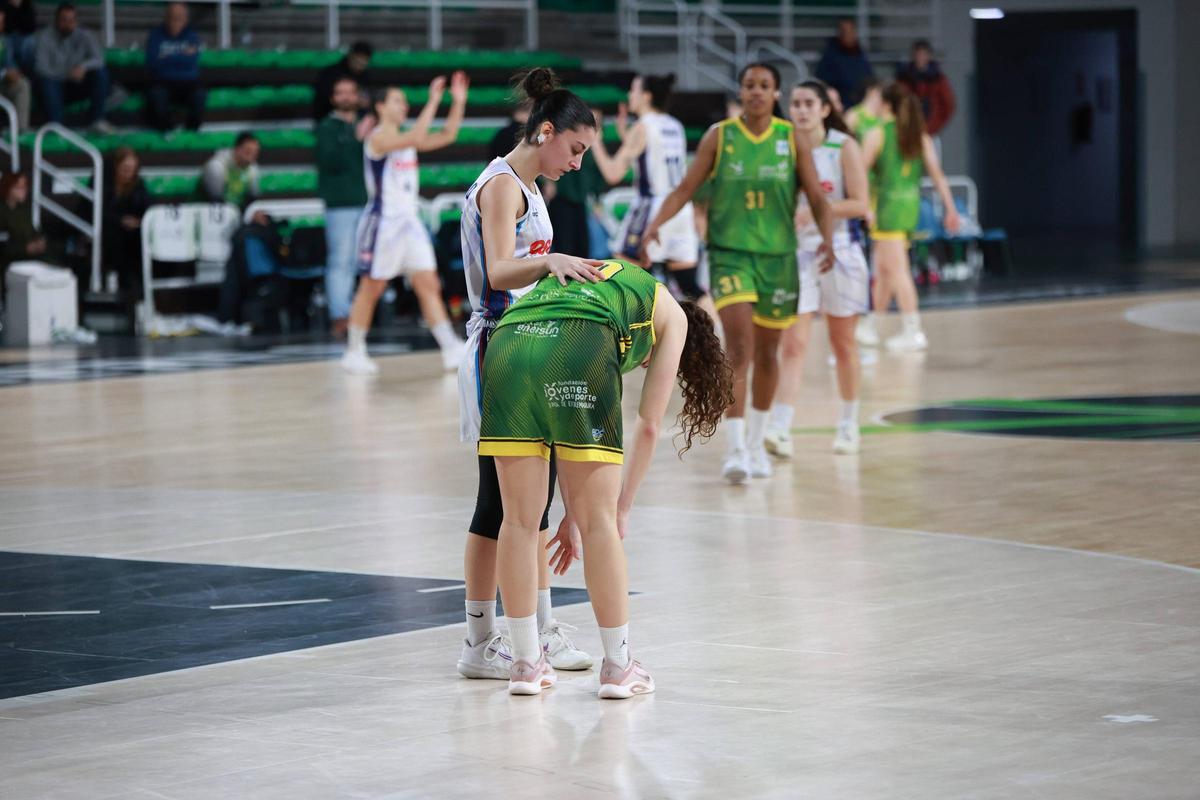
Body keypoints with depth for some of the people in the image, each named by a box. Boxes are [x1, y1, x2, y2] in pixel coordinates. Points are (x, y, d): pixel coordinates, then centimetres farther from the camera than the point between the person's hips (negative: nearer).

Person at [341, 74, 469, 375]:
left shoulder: (406, 139, 12)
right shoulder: (377, 138, -13)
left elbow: (446, 136, 10)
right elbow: (415, 138, -28)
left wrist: (459, 101, 0)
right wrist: (433, 101, -26)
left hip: (409, 221, 8)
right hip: (383, 222, -7)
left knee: (428, 285, 1)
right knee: (371, 288, 1)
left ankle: (452, 349, -3)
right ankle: (354, 352, 11)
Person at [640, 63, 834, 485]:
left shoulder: (793, 140, 1)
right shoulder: (719, 137, -1)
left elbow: (818, 200, 1)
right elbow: (685, 189, 2)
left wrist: (827, 240, -16)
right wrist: (655, 225, -14)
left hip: (778, 256, 2)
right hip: (730, 254, -2)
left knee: (766, 352, 12)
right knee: (738, 348, -16)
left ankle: (757, 442, 30)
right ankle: (736, 448, -18)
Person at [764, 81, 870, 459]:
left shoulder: (844, 147, -5)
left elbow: (859, 204, -11)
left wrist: (812, 212, -21)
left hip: (839, 253, -1)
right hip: (796, 254, 1)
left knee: (843, 343, 10)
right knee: (793, 345, -10)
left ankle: (849, 424, 25)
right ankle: (779, 429, -19)